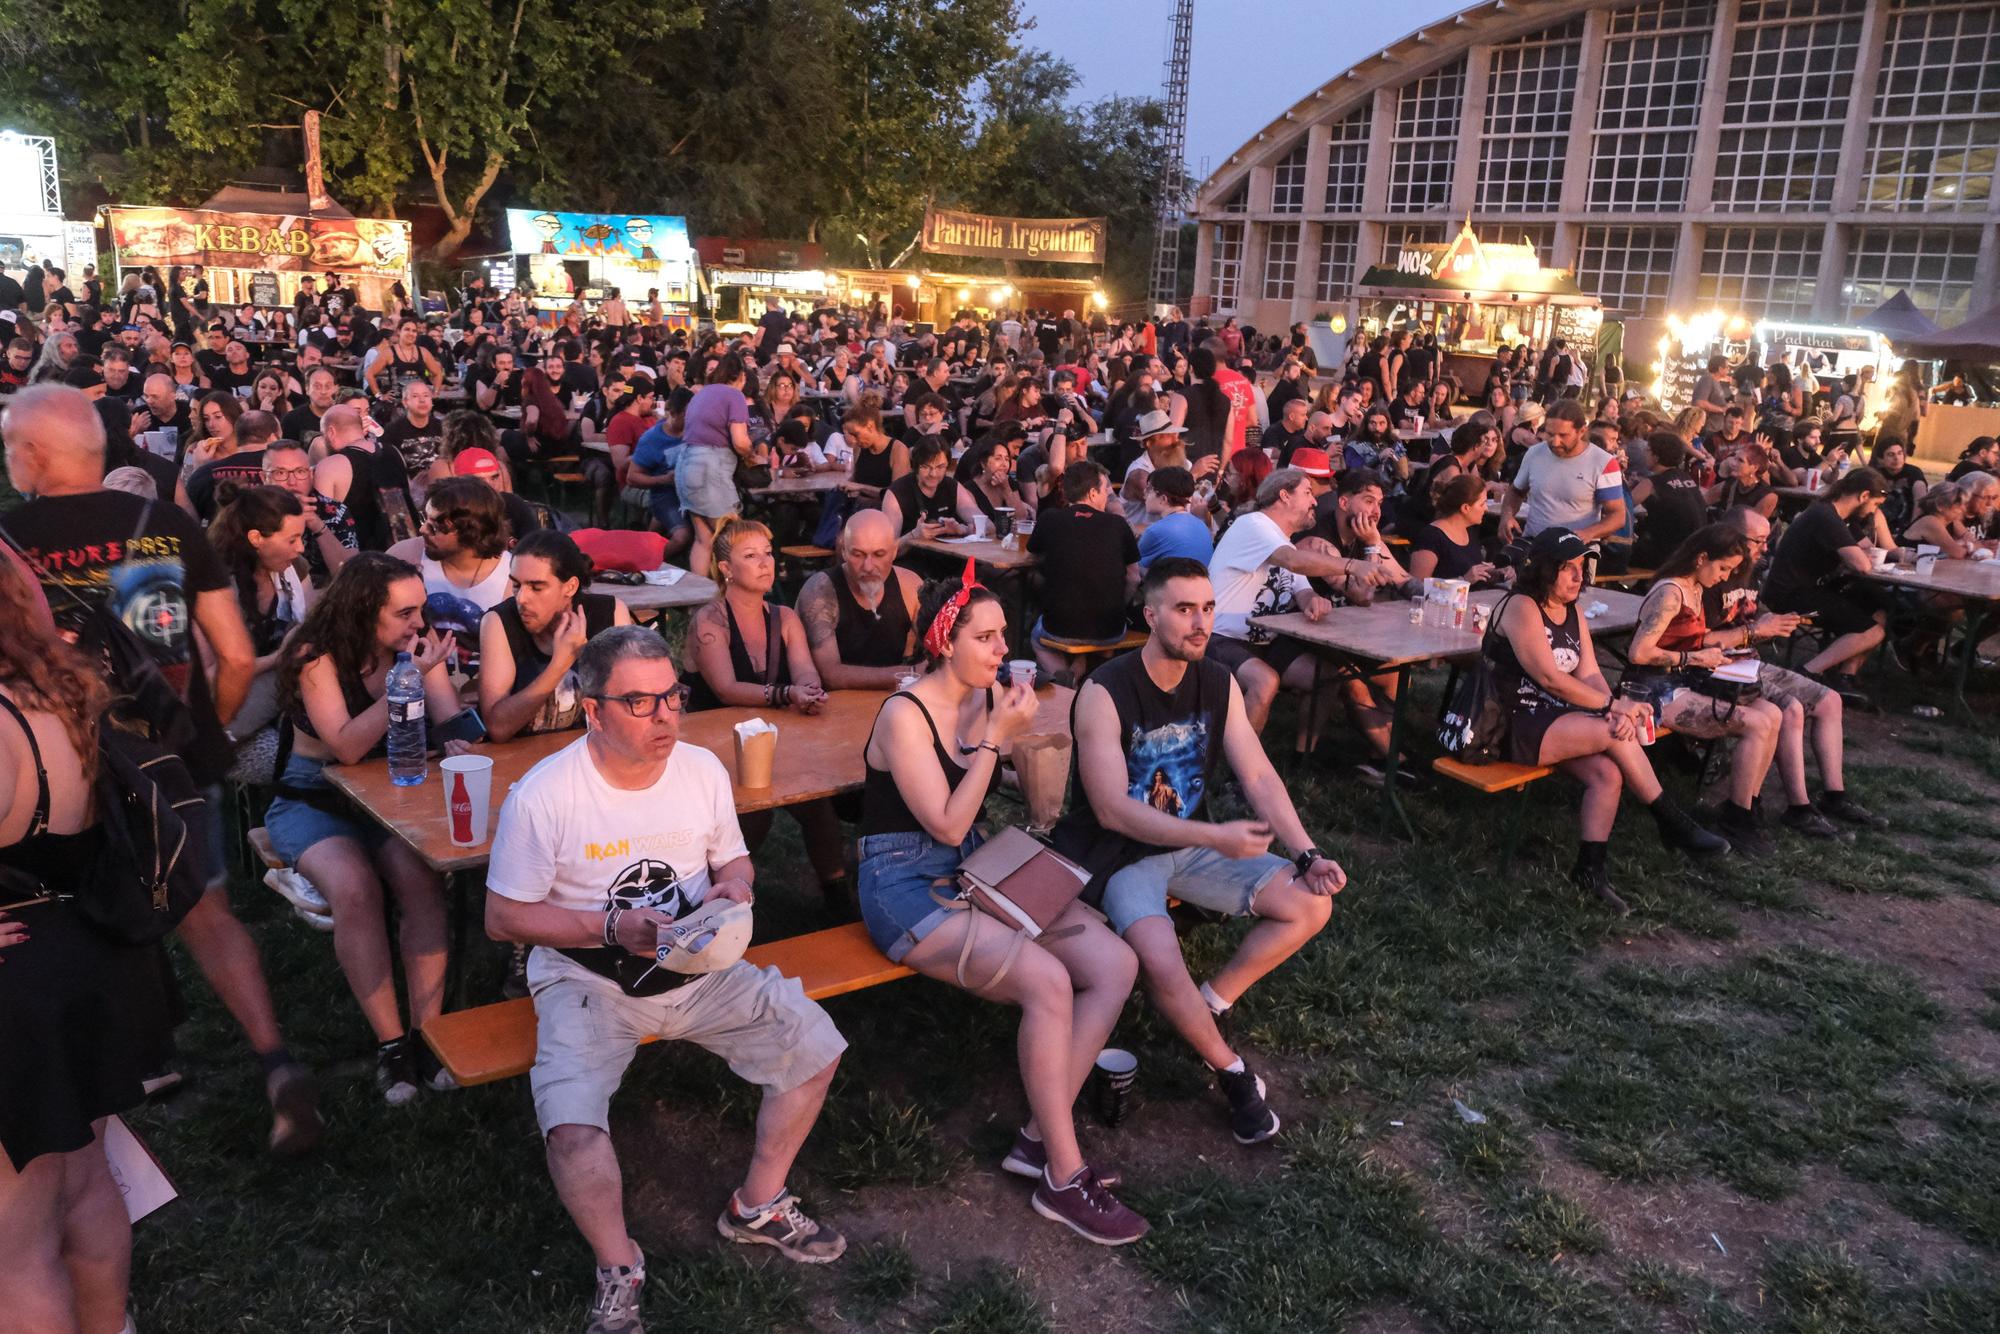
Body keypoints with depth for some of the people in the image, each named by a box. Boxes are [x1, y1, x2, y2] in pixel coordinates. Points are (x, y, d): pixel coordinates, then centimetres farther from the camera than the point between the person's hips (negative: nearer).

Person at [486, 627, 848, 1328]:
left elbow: (733, 860, 12)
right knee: (571, 1122, -27)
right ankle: (619, 1271, 3)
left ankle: (758, 1206, 15)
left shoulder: (703, 769, -4)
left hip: (697, 969, 4)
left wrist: (735, 885, -13)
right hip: (587, 982, -4)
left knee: (814, 1045, -7)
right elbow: (503, 917, -10)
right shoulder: (542, 796, -17)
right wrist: (612, 927, -21)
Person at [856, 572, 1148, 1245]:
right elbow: (948, 825, -18)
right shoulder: (905, 715, -14)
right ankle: (1065, 1179, -14)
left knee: (1116, 965, -11)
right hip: (905, 886, -8)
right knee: (1047, 981, -29)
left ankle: (1039, 1139, -4)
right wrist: (997, 735, -18)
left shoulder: (986, 699, 6)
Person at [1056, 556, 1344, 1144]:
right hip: (1119, 854, -6)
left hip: (1192, 843, 7)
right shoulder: (1105, 693, -20)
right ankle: (1231, 1072, -3)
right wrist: (1217, 837, -30)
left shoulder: (1219, 684, -1)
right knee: (1162, 964, -32)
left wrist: (1307, 854, -14)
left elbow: (1259, 776, 0)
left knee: (1311, 904, -7)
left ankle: (1210, 1005, 4)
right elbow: (1112, 812, -24)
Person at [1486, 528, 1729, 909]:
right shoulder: (1522, 609, -14)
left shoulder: (1573, 614, 13)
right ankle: (1674, 824, -6)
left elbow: (1590, 675, 5)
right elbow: (1549, 678, -21)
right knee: (1616, 735, -21)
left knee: (1608, 773, -18)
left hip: (1554, 720, 8)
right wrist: (1613, 705, -18)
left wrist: (1616, 711, -16)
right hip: (1515, 726, -8)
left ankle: (1590, 868, -10)